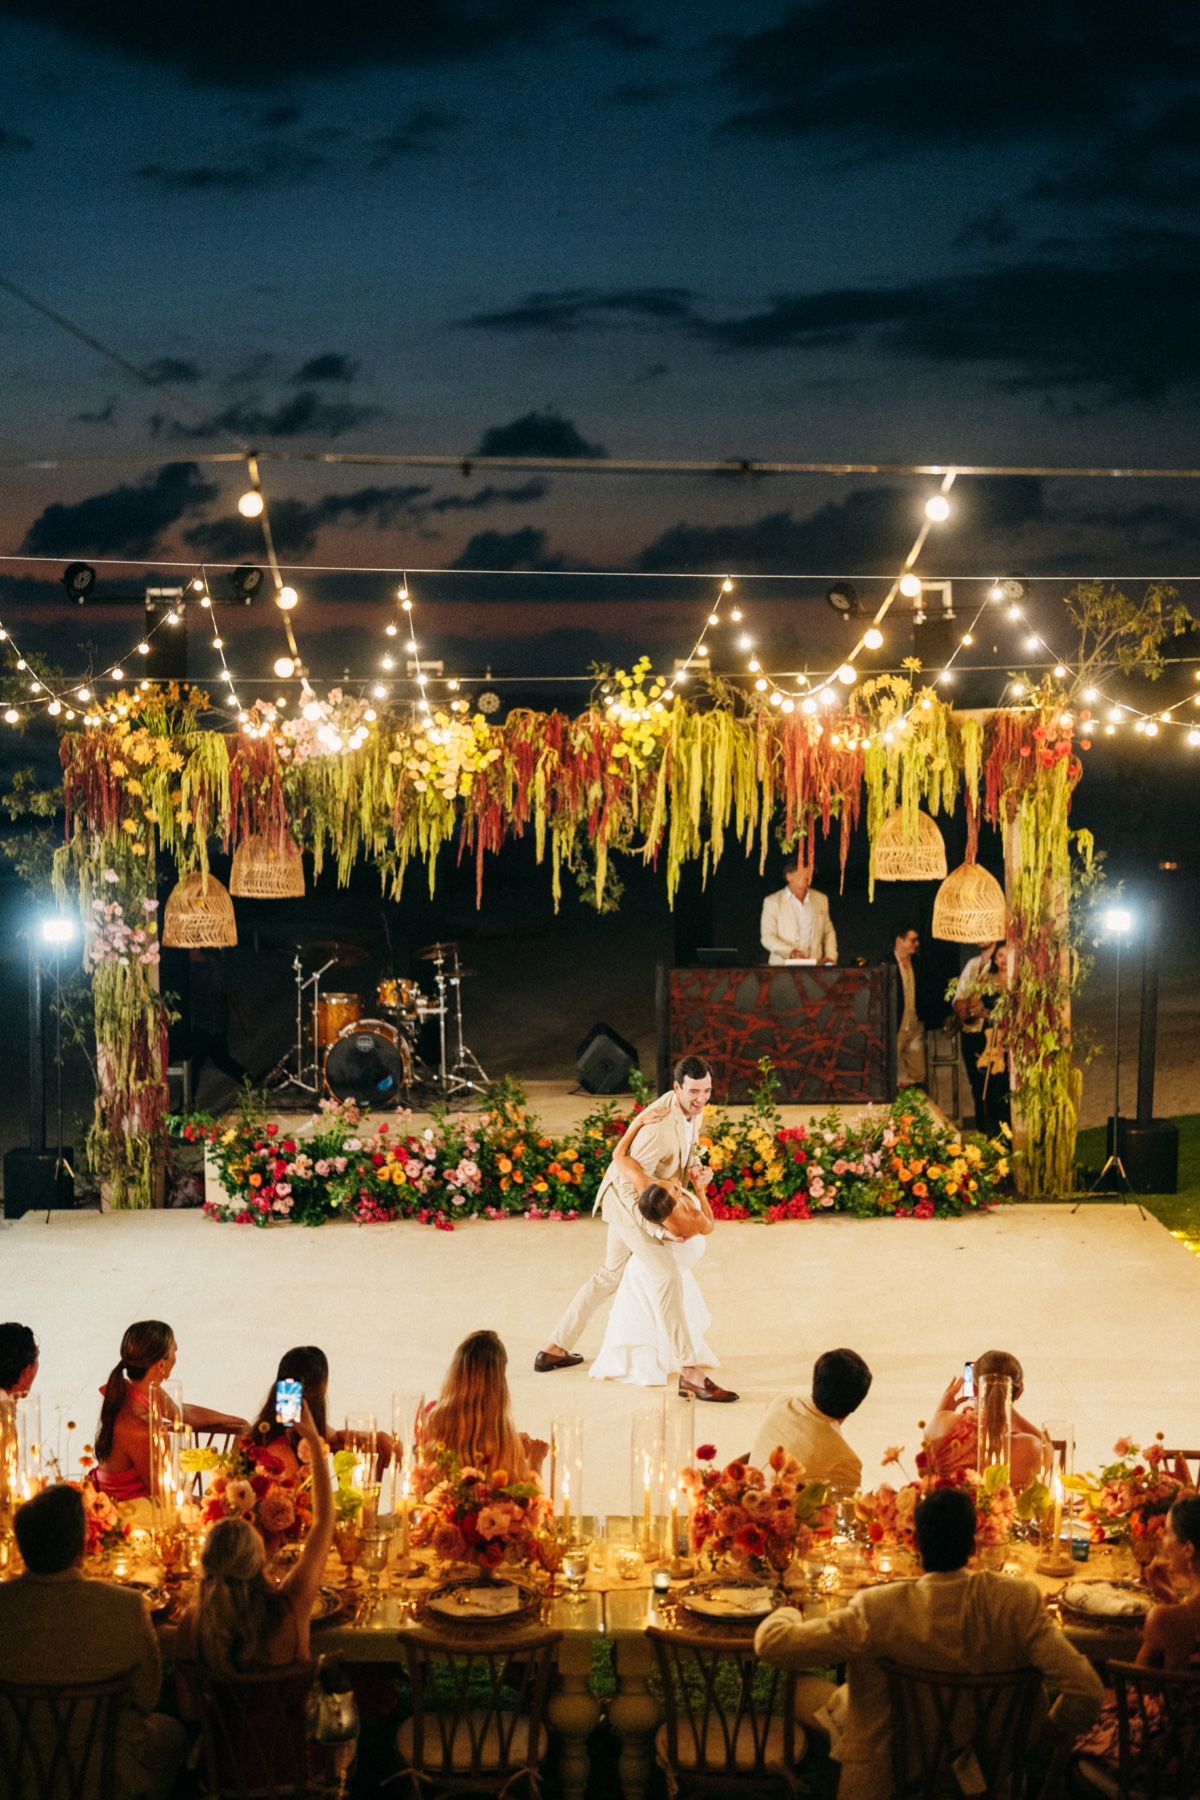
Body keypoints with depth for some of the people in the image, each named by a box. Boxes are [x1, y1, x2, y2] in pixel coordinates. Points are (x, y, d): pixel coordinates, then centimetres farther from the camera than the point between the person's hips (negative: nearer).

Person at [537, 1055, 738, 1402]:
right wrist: (655, 1227, -28)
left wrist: (697, 1169, -8)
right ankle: (689, 1372, -20)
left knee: (611, 1274, 22)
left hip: (630, 1201, 10)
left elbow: (689, 1149, 14)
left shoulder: (694, 1110, -3)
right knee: (666, 1276, -18)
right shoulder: (661, 1123, -31)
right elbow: (632, 1177, -29)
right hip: (628, 1200, -10)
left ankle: (555, 1349, 33)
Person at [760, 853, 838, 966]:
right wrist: (790, 952, -19)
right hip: (783, 967, -3)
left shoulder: (821, 899, 16)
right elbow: (767, 938, -3)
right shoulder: (772, 901, 3)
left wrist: (830, 956, 6)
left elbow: (829, 933, 24)